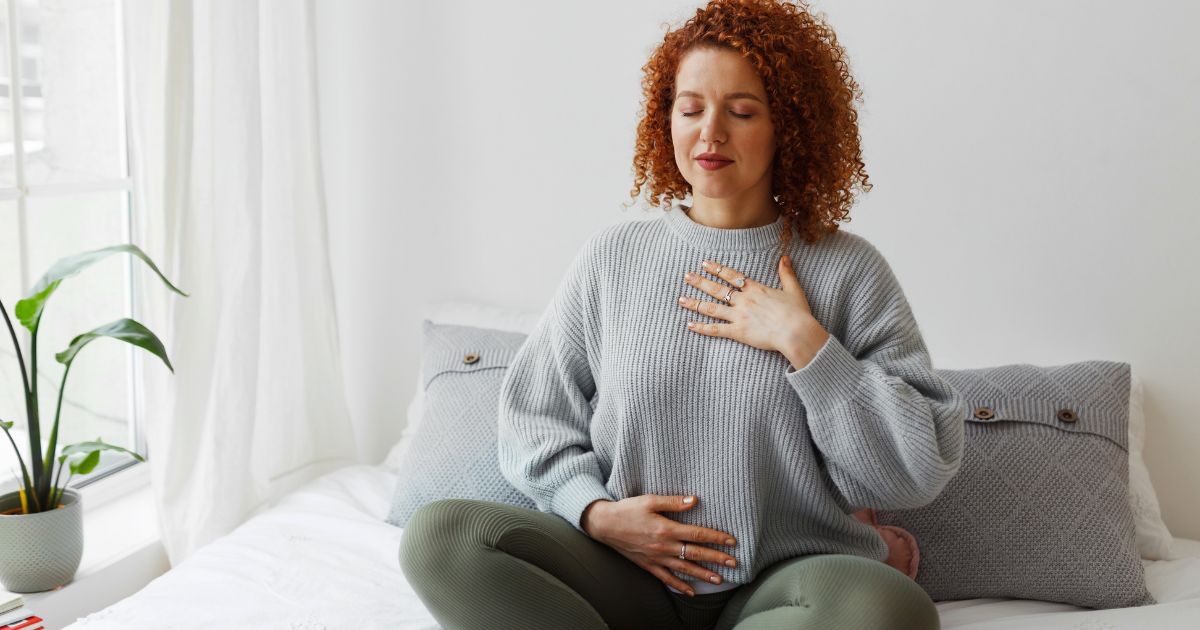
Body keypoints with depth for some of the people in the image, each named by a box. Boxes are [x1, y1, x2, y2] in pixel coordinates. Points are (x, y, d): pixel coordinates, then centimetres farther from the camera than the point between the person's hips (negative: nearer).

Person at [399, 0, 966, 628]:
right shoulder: (612, 257, 7)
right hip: (627, 572, 2)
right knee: (440, 533, -22)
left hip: (788, 579, -1)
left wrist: (803, 342, -12)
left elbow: (919, 472, -5)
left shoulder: (847, 269, 0)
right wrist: (596, 513, -8)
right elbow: (534, 419, 10)